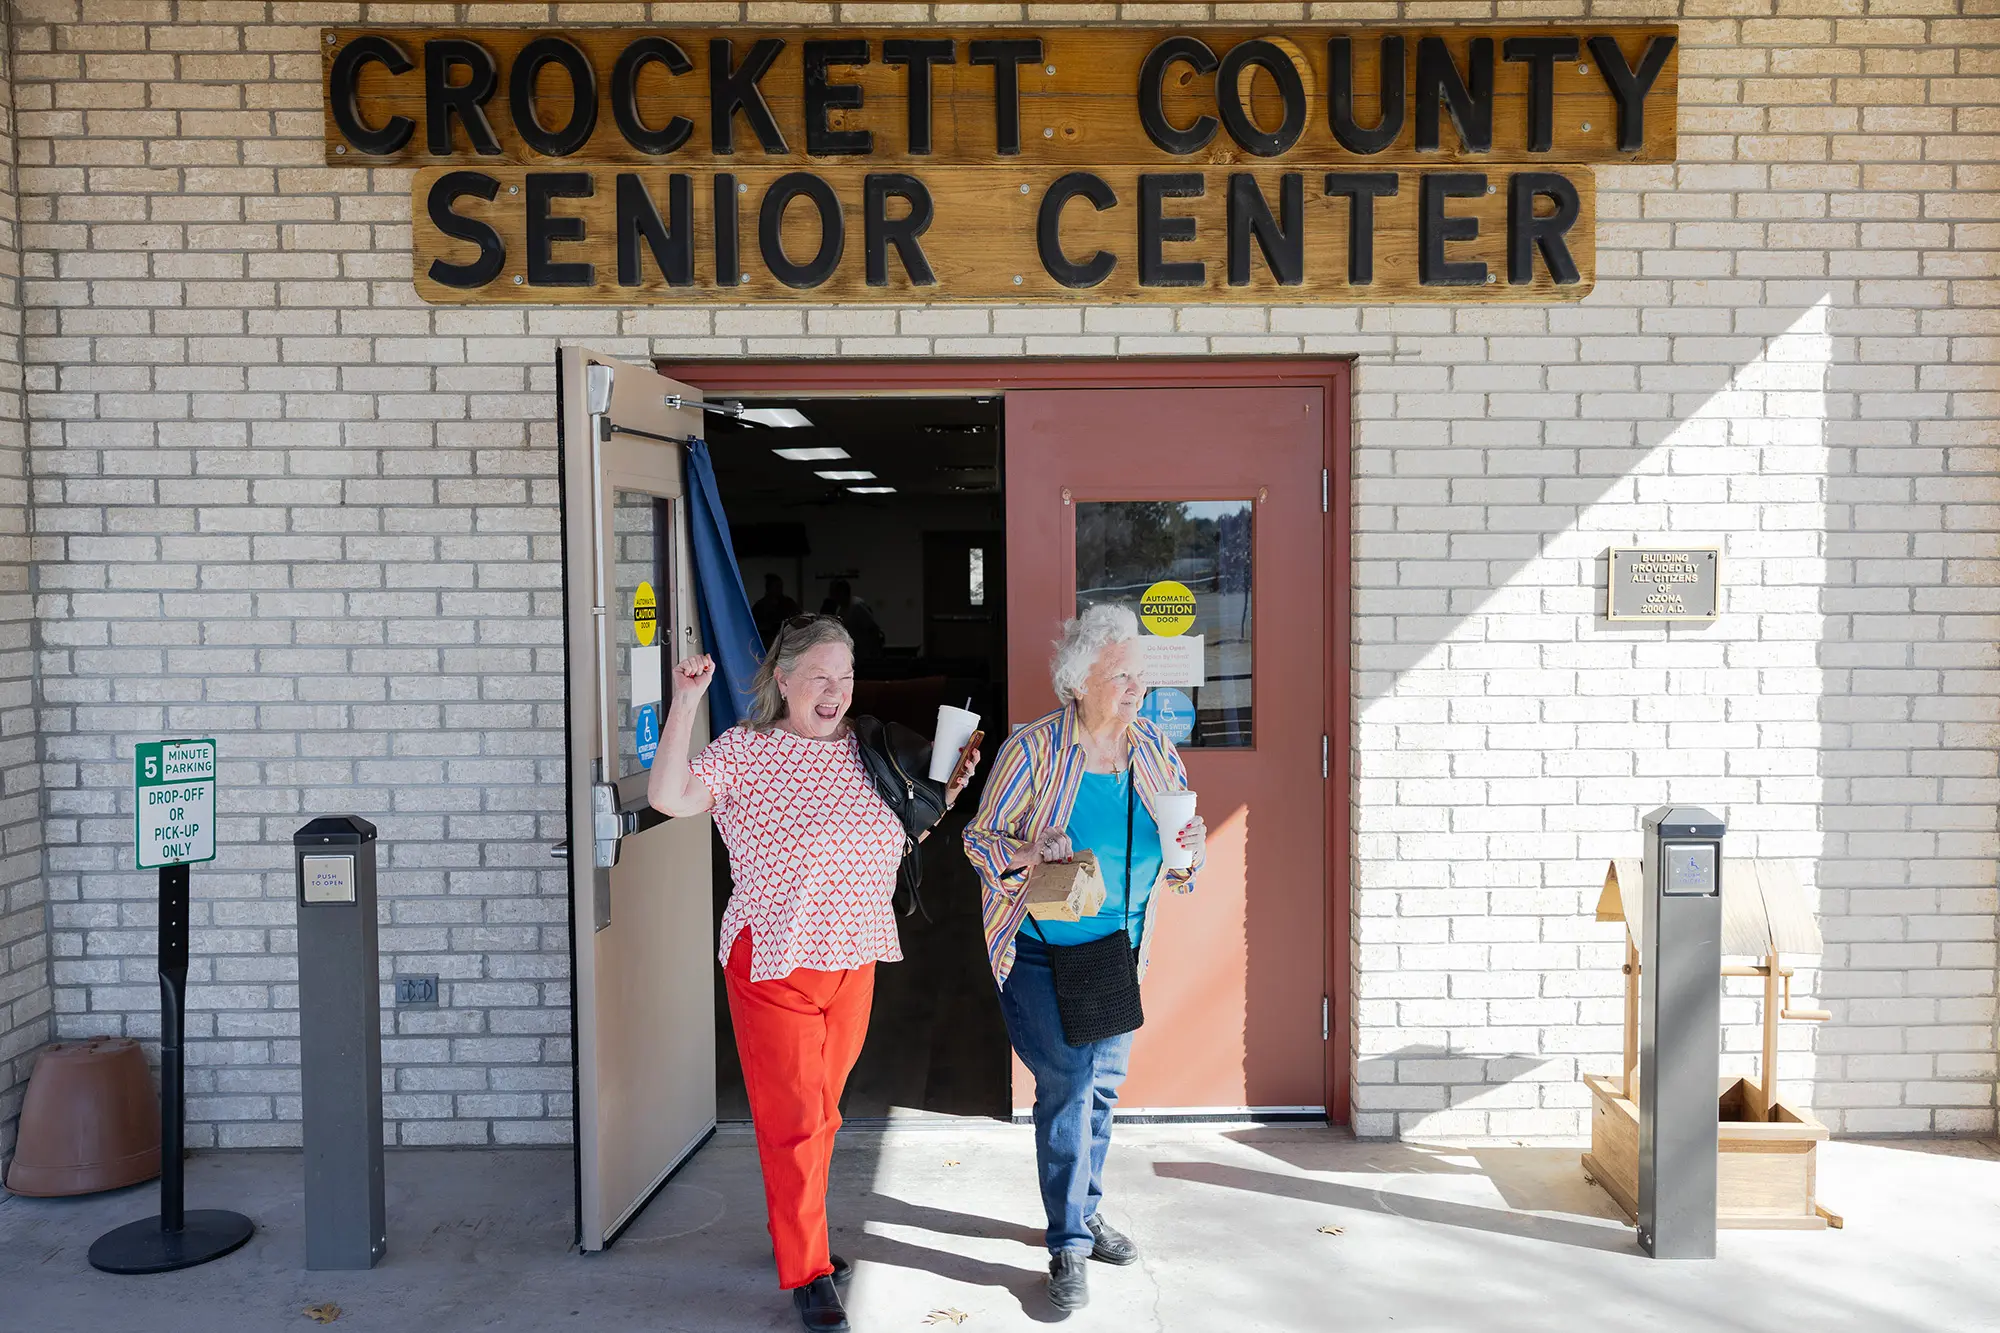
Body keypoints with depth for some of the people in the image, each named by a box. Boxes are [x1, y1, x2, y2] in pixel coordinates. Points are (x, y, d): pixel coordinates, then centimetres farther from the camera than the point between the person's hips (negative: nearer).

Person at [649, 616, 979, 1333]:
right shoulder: (745, 749, -7)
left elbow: (898, 838, 17)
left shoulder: (865, 752, 6)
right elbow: (669, 797, -20)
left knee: (819, 1110, 18)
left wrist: (947, 789, 4)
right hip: (772, 962, -5)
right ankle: (807, 1272, 13)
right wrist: (685, 704, -24)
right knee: (794, 1117, 0)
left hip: (853, 961, 5)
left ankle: (799, 1228, 38)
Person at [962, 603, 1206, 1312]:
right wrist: (1027, 855, -27)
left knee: (1103, 1084, 14)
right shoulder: (1033, 748, -14)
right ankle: (1069, 1246, 3)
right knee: (1066, 1086, -9)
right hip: (1041, 952, -5)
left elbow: (1178, 857, 10)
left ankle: (1083, 1211, 35)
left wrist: (1191, 848, -14)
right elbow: (980, 836, -7)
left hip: (1119, 946, 5)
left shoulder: (1155, 750, 0)